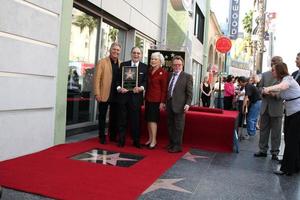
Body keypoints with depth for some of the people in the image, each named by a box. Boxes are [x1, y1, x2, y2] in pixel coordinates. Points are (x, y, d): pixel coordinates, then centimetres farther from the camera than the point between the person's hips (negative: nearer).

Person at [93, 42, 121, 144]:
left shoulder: (121, 64, 9)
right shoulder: (102, 62, -2)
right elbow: (97, 78, -6)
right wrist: (97, 93, -13)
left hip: (116, 95, 4)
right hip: (104, 95, -3)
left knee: (114, 117, 13)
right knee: (102, 116, 7)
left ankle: (112, 136, 27)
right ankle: (102, 137, 19)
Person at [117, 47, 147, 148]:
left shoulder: (144, 67, 7)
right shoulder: (123, 64, 8)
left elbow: (146, 81, 2)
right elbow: (118, 79, 6)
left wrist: (141, 88, -16)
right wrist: (119, 88, -11)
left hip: (136, 96, -1)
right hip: (123, 95, 1)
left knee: (135, 120, 6)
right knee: (122, 120, 7)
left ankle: (136, 141, 19)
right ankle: (121, 140, 19)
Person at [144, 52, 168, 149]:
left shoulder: (163, 73, -7)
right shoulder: (149, 71, 12)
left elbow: (164, 89, -9)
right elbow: (147, 85, 13)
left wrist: (162, 102, -13)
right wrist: (145, 97, 7)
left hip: (156, 100, -7)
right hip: (148, 99, 7)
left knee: (153, 119, -6)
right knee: (148, 119, 9)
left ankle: (154, 140, 2)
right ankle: (150, 139, 19)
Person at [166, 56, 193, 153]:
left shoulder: (187, 76, -1)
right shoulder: (170, 75, 15)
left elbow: (189, 92, -6)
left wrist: (188, 104, -16)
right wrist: (165, 102, 14)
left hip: (179, 105, -6)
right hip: (169, 104, 6)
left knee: (178, 126, -1)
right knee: (170, 125, 12)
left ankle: (177, 146, 8)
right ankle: (171, 144, 24)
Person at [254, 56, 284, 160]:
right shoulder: (265, 74, 9)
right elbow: (260, 87, 13)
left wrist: (276, 94, -24)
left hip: (276, 108, -4)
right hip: (265, 107, 5)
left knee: (276, 132, 5)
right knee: (263, 129, 12)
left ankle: (275, 152, 16)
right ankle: (263, 150, 23)